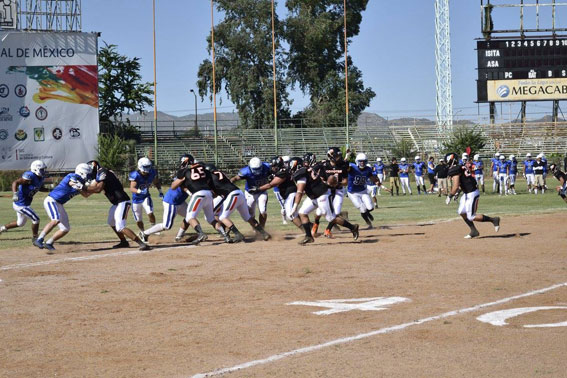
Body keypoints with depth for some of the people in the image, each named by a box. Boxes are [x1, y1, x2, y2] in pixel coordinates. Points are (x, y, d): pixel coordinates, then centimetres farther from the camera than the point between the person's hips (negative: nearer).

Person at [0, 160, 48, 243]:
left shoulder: (40, 178, 2)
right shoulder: (30, 177, -26)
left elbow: (40, 188, 21)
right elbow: (15, 182, -30)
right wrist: (15, 194, -45)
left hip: (24, 204, 10)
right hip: (21, 205, -10)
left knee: (20, 223, 26)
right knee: (36, 220, -3)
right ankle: (35, 239, 13)